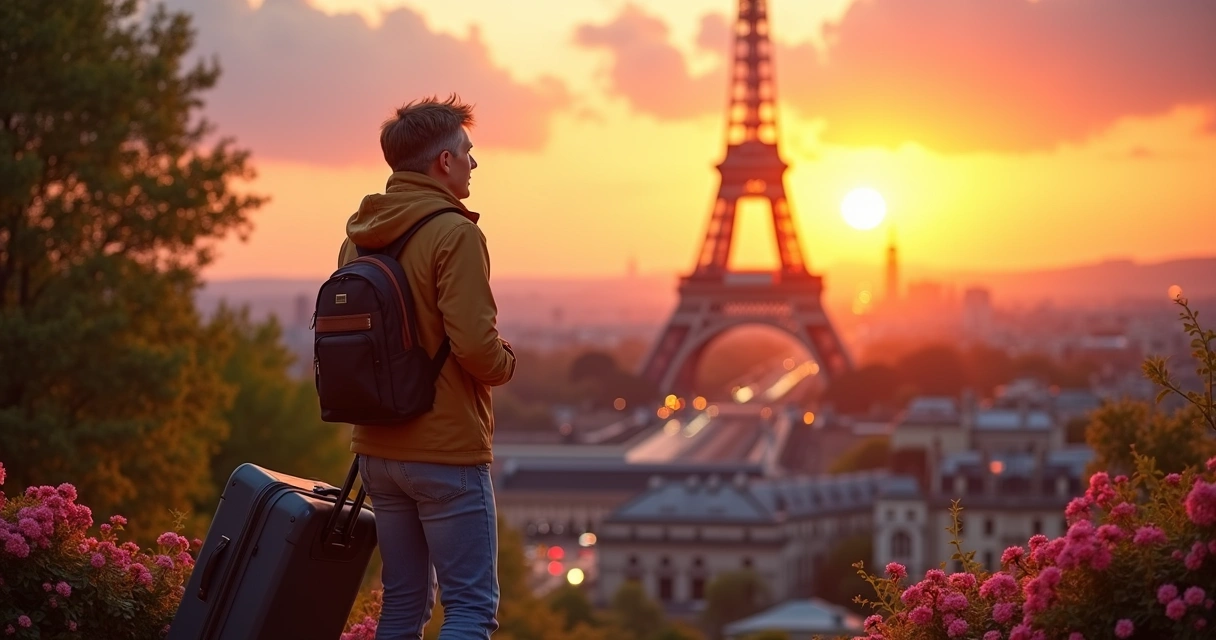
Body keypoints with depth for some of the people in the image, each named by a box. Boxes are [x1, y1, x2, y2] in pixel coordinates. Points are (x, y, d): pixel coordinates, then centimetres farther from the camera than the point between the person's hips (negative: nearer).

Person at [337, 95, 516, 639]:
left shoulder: (359, 237, 10)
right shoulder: (454, 234, -15)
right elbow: (476, 345, -22)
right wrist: (506, 364, -2)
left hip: (378, 450, 8)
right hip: (447, 450, -8)